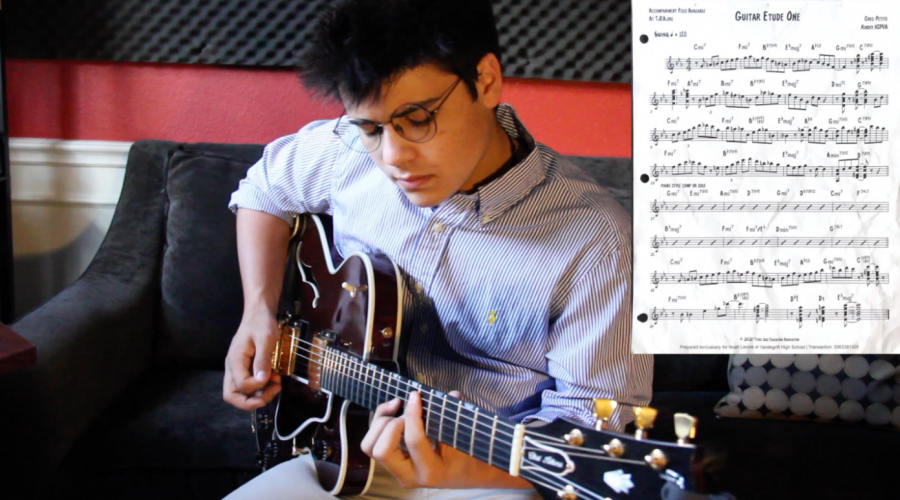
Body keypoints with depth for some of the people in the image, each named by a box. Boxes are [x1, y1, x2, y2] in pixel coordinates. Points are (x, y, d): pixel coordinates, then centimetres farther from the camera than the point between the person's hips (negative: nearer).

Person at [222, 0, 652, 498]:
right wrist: (259, 312, 2)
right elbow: (266, 188, 15)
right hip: (347, 450, 5)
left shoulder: (593, 239, -20)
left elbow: (593, 420, -17)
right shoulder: (350, 152, -6)